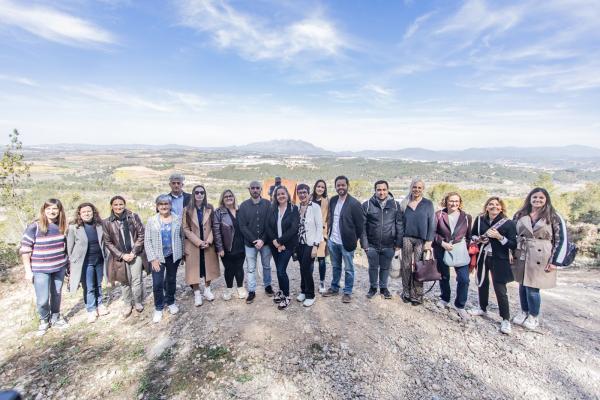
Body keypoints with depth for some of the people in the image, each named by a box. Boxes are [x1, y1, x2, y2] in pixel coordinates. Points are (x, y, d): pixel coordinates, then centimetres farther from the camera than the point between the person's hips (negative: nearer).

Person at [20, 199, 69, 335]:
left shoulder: (61, 226, 0)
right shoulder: (34, 227, -13)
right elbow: (25, 250, -9)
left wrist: (67, 263, 12)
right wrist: (28, 270, -10)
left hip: (60, 267, 4)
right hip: (40, 270, -3)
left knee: (57, 295, 15)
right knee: (42, 299, 1)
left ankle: (55, 317, 36)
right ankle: (44, 320, 28)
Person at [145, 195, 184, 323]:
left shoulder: (177, 219, -1)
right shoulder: (151, 221, -3)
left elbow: (181, 236, 5)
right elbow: (147, 241, -4)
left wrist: (182, 253, 4)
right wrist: (153, 258, -11)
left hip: (173, 255, 1)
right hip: (158, 257, -1)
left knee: (171, 280, 15)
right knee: (157, 283, -2)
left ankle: (170, 302, 35)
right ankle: (158, 308, 17)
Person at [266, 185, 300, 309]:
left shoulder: (293, 209, -6)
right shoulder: (272, 209, 5)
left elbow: (294, 228, -16)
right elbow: (267, 226, -1)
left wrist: (280, 241, -18)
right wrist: (274, 241, -15)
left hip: (287, 245, -4)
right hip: (274, 245, 4)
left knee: (281, 271, -7)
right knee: (279, 270, 13)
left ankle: (287, 296, 13)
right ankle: (281, 291, 36)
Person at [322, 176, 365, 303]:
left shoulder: (354, 203, -15)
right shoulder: (332, 200, 4)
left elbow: (360, 224, -10)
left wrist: (354, 239, -3)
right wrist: (329, 232, 10)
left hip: (346, 242, -5)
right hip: (333, 241, 6)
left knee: (348, 269, 10)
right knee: (336, 267, 20)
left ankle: (347, 292, 24)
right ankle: (334, 288, 35)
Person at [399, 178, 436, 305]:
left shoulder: (428, 203, 3)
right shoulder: (404, 203, 8)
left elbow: (432, 223, 0)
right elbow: (401, 222, 11)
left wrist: (429, 241, -7)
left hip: (421, 239, -2)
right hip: (406, 238, 2)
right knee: (406, 266, 4)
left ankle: (417, 295, 11)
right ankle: (406, 293, 16)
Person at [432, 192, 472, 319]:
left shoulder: (466, 217, 1)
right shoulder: (439, 215, -5)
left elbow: (469, 235, 8)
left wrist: (467, 249, 0)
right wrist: (442, 243, -16)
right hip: (442, 250, 0)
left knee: (464, 279, -7)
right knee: (444, 277, 15)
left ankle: (460, 306, 12)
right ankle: (445, 299, 39)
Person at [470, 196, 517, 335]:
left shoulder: (508, 223, -10)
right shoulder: (480, 219, -1)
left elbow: (513, 245, -12)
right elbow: (472, 234, 13)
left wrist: (499, 237, -24)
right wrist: (478, 239, -8)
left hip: (498, 260, -4)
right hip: (482, 257, 4)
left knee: (500, 289, -4)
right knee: (482, 283, 18)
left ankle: (506, 320, 9)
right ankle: (483, 308, 37)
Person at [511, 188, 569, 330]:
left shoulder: (554, 217, -3)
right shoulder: (520, 215, 6)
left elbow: (561, 240, -4)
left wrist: (554, 261, -9)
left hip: (540, 258, -3)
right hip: (521, 256, 3)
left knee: (532, 288, -2)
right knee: (523, 286, 10)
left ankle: (533, 317, 20)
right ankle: (524, 312, 30)